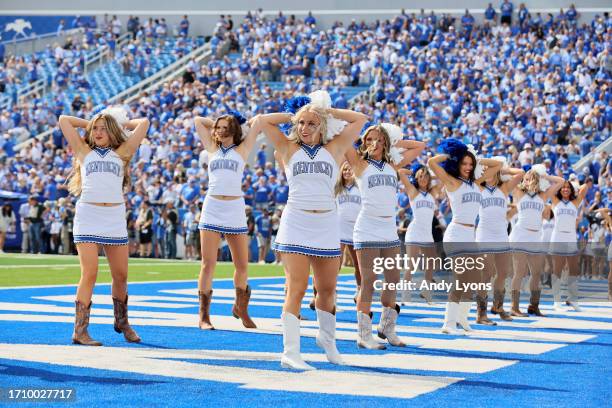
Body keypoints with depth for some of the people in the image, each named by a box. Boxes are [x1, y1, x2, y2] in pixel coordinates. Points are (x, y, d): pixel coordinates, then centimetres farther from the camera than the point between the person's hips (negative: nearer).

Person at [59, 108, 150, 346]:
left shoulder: (121, 153, 14)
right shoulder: (84, 151, 13)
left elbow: (144, 123, 15)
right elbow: (63, 120, 13)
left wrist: (120, 124, 25)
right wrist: (89, 123, 22)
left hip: (115, 219, 2)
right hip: (87, 217, -2)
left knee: (121, 275, 6)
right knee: (89, 274, -10)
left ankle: (121, 322, 28)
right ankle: (80, 331, -8)